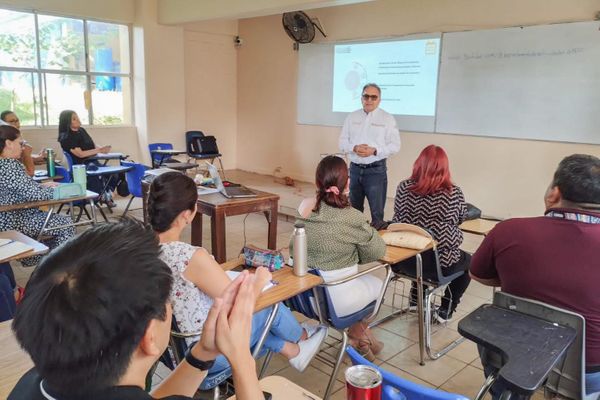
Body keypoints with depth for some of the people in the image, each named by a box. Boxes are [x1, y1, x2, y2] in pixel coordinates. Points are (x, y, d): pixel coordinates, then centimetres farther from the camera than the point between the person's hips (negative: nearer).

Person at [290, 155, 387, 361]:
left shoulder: (305, 210, -7)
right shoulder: (351, 218, -21)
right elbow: (378, 251, -8)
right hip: (336, 299, -5)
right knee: (376, 283, 27)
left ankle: (360, 336, 40)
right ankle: (357, 335, 45)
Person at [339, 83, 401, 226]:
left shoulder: (387, 119, 0)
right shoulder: (352, 117, 9)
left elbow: (395, 145, -5)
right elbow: (343, 142, 7)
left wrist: (374, 150, -18)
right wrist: (354, 148, -13)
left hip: (376, 170, -3)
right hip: (355, 168, 4)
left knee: (377, 211, -2)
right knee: (354, 209, 14)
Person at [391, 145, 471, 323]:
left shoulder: (403, 187, -10)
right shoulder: (454, 193, -15)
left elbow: (397, 221, 2)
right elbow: (461, 219, 4)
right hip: (442, 263, -3)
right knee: (468, 261, 30)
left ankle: (416, 299, 42)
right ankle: (445, 310, 29)